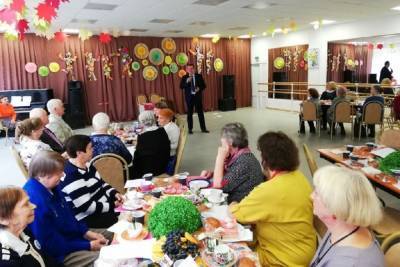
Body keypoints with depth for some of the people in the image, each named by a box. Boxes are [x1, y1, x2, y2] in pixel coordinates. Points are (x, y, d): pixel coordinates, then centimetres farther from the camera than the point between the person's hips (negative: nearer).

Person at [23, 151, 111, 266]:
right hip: (60, 254, -9)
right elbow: (51, 245, -27)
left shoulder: (51, 187, -4)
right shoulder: (35, 201, -33)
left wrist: (86, 232, -1)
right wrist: (88, 246, -21)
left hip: (74, 234, 9)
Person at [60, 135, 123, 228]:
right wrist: (112, 206, -19)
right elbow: (87, 207, -26)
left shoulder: (86, 165, 4)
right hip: (89, 219, -9)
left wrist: (114, 193, -1)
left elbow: (101, 183, 16)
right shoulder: (71, 177, -25)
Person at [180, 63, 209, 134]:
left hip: (198, 96, 1)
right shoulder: (184, 77, 1)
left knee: (200, 113, 5)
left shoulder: (199, 76, 2)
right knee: (189, 113, 5)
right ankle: (190, 129, 15)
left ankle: (203, 128, 13)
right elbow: (181, 87, -9)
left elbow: (204, 85, 5)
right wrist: (187, 81, -24)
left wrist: (199, 88, -15)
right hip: (189, 97, 0)